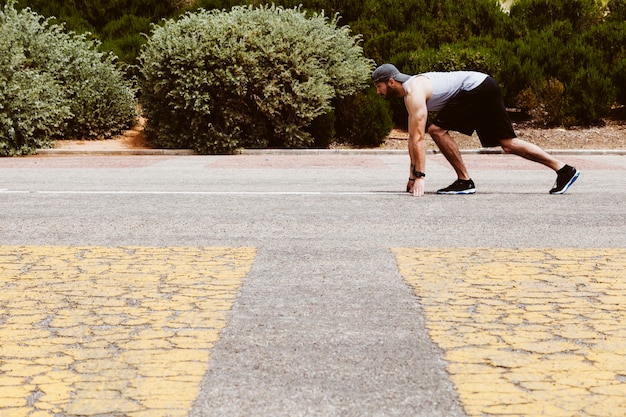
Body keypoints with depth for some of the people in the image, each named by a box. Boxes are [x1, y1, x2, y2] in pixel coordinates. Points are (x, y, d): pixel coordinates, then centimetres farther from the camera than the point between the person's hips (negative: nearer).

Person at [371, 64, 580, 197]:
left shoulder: (414, 91, -16)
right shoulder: (409, 93, 14)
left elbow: (418, 137, -22)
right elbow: (412, 137, 19)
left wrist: (420, 176, -22)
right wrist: (412, 173, 19)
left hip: (476, 87, -10)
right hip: (484, 89, 10)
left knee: (437, 129, -13)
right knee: (508, 143, 8)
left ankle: (464, 181, -7)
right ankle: (563, 169, 8)